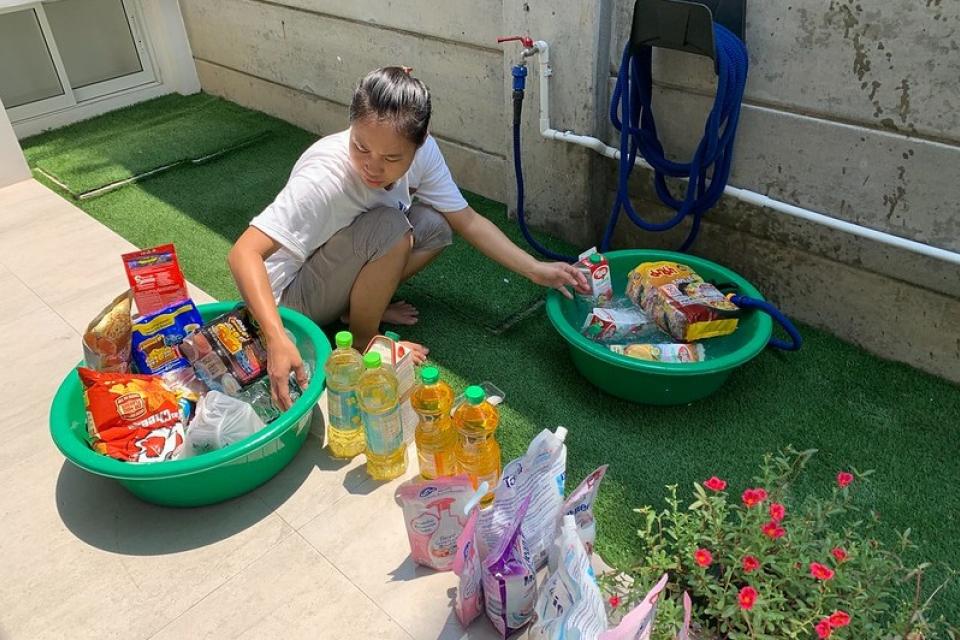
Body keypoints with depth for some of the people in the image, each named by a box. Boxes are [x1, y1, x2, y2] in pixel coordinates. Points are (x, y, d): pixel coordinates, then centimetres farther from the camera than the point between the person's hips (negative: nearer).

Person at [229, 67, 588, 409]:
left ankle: (358, 304, 3)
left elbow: (467, 221, -8)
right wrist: (276, 338, -52)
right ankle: (364, 340, -8)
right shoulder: (323, 178, -35)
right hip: (293, 296, -6)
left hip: (336, 274, 6)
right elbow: (244, 253, -39)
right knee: (390, 228, -30)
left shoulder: (422, 151, -17)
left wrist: (536, 270, -15)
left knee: (434, 227, -12)